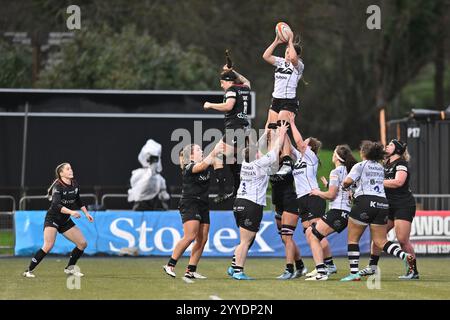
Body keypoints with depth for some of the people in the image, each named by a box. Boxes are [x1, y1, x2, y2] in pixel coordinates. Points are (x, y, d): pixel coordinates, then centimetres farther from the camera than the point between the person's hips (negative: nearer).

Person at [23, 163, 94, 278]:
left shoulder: (75, 185, 2)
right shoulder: (58, 187, -21)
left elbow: (78, 201, 21)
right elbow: (56, 205, -36)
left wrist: (86, 213, 17)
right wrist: (71, 212, -47)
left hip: (65, 221, 7)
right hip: (52, 219, -7)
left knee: (83, 243, 3)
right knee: (48, 246, -25)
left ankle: (70, 268, 20)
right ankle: (29, 271, -16)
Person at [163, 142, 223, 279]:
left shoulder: (206, 165, 13)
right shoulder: (188, 168, -9)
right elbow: (203, 165, -27)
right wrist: (214, 152, -27)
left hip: (203, 206, 8)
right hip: (189, 205, -8)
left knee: (202, 239, 0)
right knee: (190, 236, -19)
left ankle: (191, 271, 2)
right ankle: (170, 265, -13)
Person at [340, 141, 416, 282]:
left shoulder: (360, 166, 1)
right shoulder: (380, 168, 21)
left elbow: (347, 181, -11)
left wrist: (345, 186, 12)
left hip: (365, 201, -6)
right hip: (382, 203, 6)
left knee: (352, 238, 5)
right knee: (381, 241, 8)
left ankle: (354, 273, -4)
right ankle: (405, 255, -16)